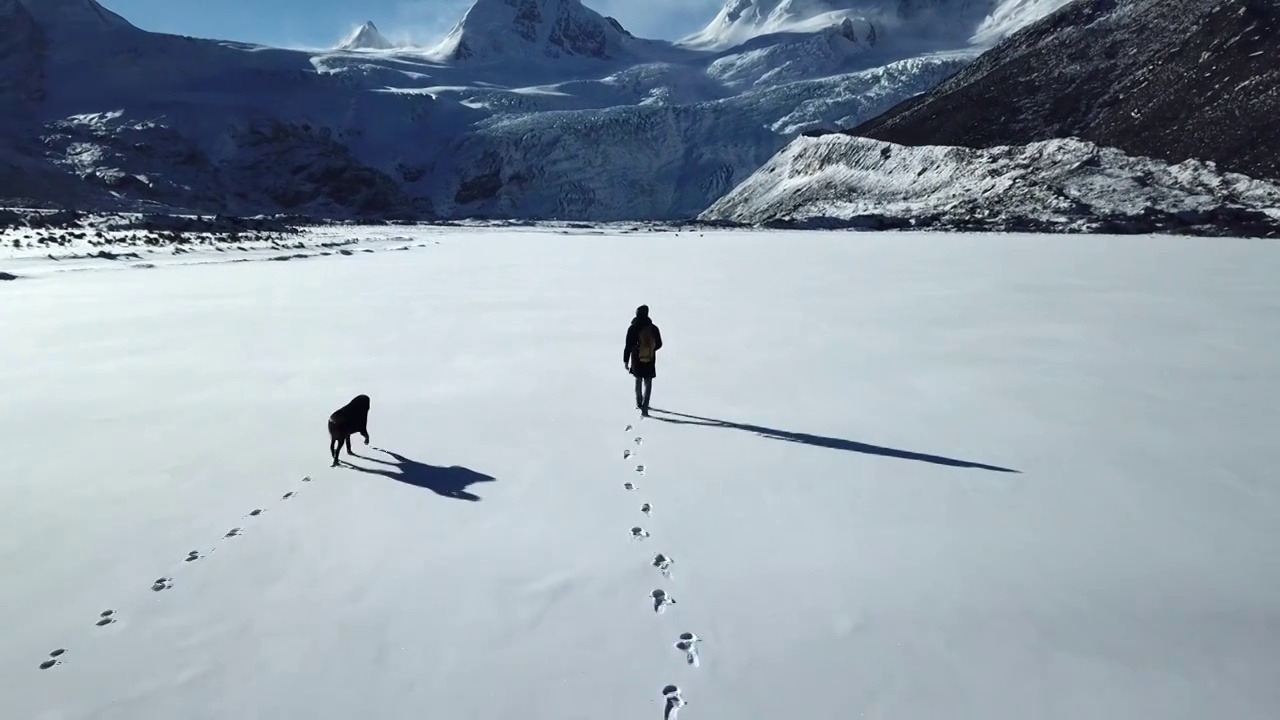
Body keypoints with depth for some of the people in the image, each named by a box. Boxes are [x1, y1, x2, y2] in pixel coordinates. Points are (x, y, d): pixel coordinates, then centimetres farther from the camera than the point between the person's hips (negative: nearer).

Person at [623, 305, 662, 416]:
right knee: (647, 385, 4)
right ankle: (644, 408, -7)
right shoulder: (653, 328, -5)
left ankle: (639, 403, 35)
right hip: (650, 361, 0)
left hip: (636, 360, 0)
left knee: (638, 381, 23)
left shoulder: (633, 328, -9)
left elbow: (628, 346, -8)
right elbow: (659, 344, 5)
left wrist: (625, 360, 1)